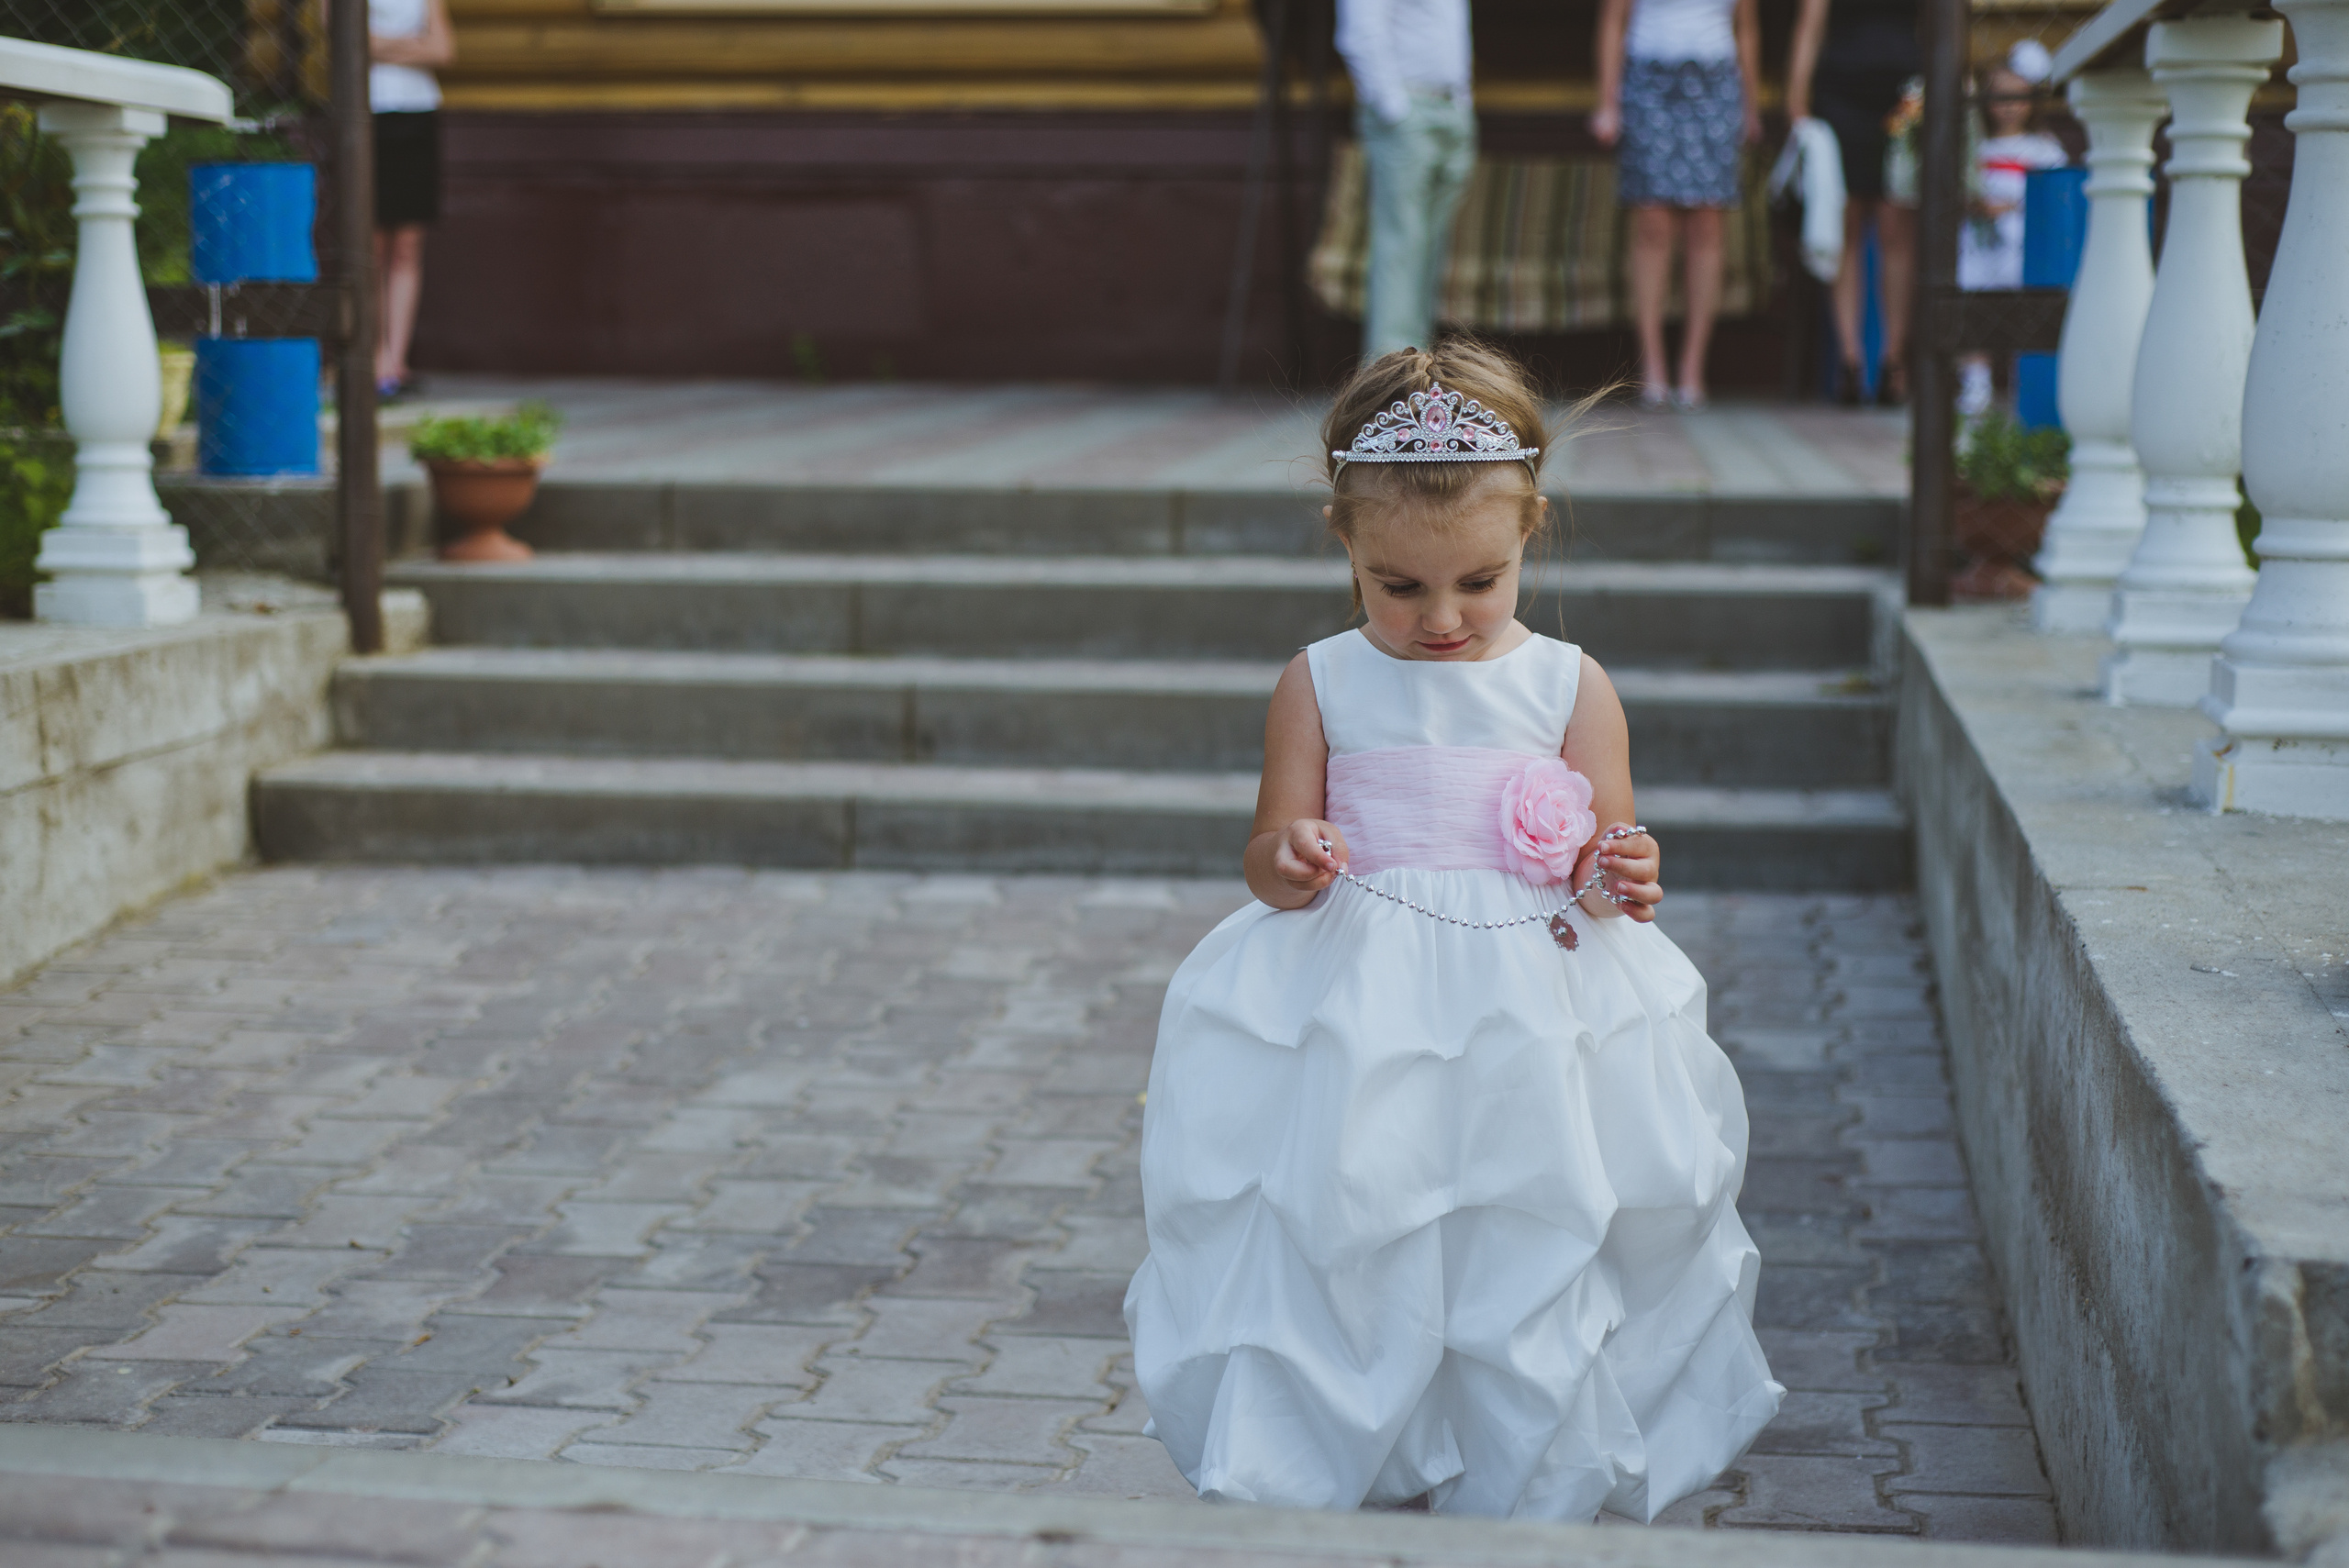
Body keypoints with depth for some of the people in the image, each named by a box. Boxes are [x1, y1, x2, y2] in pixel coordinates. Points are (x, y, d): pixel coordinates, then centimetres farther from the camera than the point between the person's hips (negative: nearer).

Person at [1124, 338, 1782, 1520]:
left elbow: (1604, 865, 6)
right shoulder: (1322, 684, 2)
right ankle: (1303, 1476, 20)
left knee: (1527, 1256, 4)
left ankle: (1529, 1488, 22)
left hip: (1532, 1017, 0)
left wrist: (1621, 881, -18)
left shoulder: (1570, 687, 3)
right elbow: (1270, 855, 5)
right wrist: (1288, 861, -19)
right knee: (1334, 1249, 0)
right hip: (1353, 1015, 0)